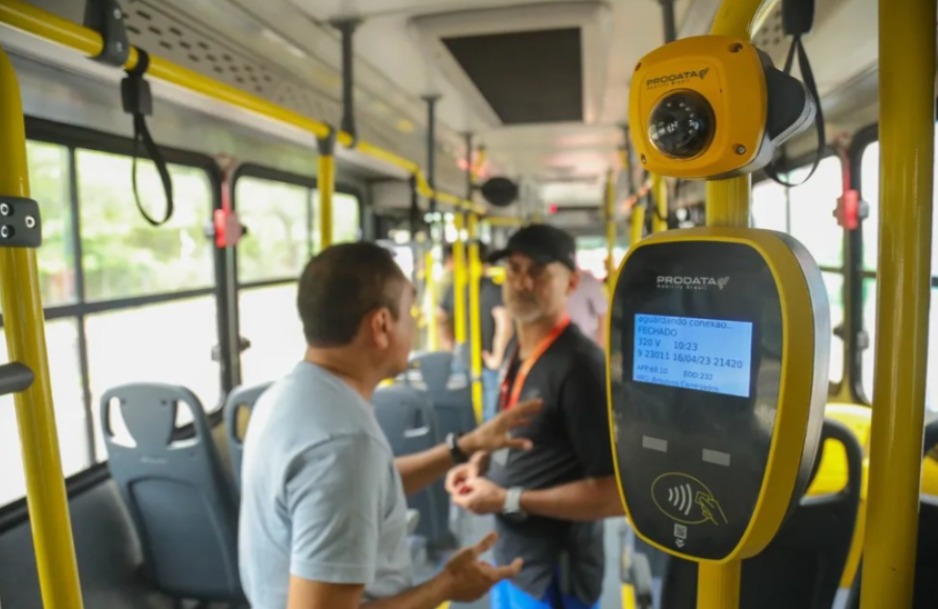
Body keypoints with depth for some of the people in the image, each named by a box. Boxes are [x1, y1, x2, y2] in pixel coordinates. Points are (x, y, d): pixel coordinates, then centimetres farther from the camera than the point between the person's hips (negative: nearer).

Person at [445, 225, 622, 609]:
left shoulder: (581, 365, -25)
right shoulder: (517, 347, 0)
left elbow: (614, 493, -25)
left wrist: (507, 500, -22)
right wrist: (480, 462, -2)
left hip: (554, 574, -7)